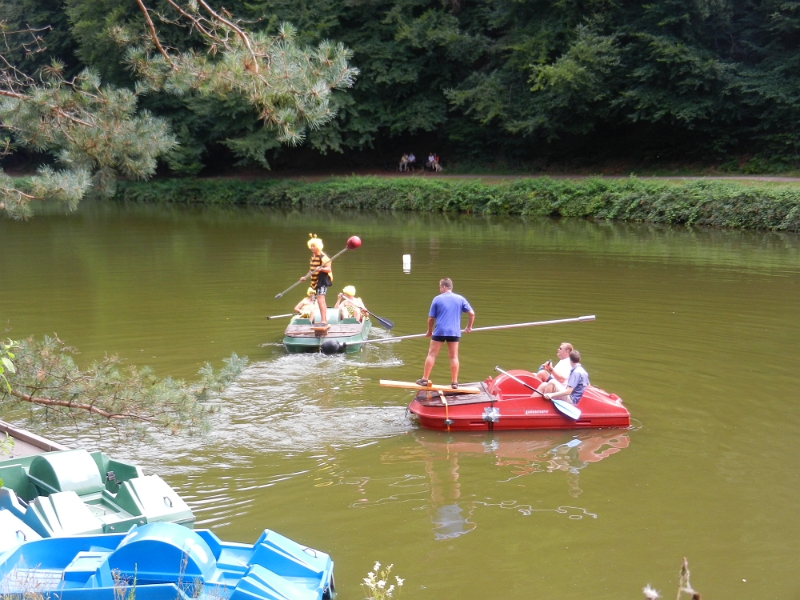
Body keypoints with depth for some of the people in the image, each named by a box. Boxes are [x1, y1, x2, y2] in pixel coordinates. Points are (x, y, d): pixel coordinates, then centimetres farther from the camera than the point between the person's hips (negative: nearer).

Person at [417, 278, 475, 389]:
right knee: (454, 357, 7)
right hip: (454, 332, 2)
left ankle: (425, 379, 7)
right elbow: (471, 313, 2)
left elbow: (431, 318, 3)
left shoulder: (437, 299, 0)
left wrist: (430, 331, 18)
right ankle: (454, 382, 8)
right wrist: (469, 327, 16)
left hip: (439, 331, -2)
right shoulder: (460, 299, 5)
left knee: (431, 354, 5)